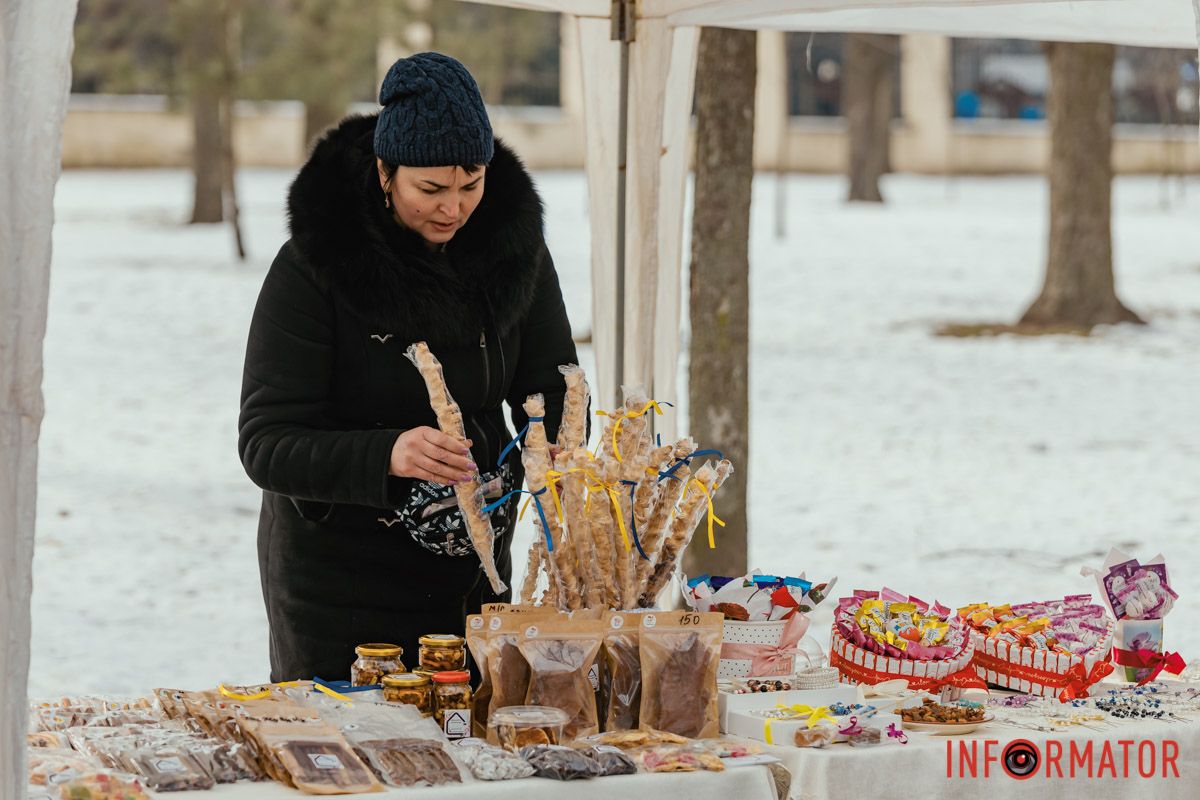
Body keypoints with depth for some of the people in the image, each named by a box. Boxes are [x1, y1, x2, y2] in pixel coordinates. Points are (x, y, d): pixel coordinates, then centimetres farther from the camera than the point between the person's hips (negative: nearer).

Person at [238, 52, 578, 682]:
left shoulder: (514, 245, -3)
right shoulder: (310, 269, -16)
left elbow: (552, 394, 1)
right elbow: (265, 445, -20)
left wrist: (553, 449, -23)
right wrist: (387, 455, -37)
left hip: (472, 572, 4)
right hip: (337, 577, -4)